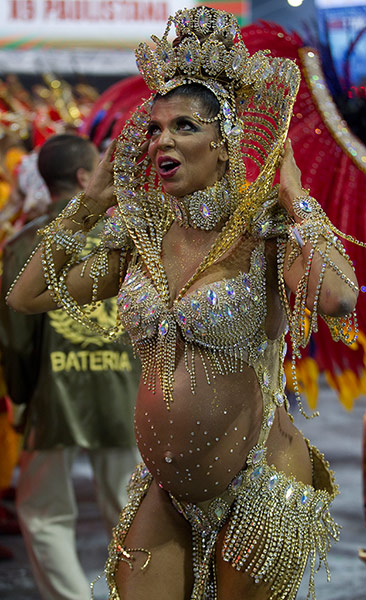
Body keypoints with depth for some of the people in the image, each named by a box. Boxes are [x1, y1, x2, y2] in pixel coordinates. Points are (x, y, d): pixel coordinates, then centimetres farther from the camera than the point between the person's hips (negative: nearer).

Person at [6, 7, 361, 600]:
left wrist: (293, 197, -20)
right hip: (164, 492, 5)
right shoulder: (141, 237, 2)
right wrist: (86, 206, 5)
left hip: (258, 493, -4)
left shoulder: (261, 232, -12)